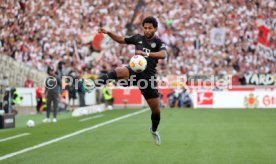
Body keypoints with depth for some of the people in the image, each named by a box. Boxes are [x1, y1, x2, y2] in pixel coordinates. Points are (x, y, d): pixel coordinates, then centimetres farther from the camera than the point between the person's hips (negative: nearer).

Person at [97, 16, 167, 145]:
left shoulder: (159, 42, -1)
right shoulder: (138, 38, 9)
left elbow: (163, 54, -23)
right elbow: (121, 40, 23)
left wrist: (146, 54, -37)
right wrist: (108, 33, 8)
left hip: (148, 77, -1)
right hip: (135, 71, 1)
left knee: (156, 109, 6)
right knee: (119, 72, -37)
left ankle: (154, 130, 34)